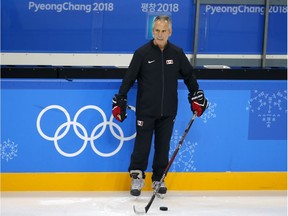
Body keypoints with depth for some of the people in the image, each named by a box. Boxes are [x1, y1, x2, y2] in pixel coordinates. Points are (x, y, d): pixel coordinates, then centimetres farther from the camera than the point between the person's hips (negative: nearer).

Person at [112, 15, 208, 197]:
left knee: (163, 146, 9)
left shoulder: (177, 53, 1)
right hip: (145, 110, -2)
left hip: (168, 111, 3)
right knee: (142, 145, 1)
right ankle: (137, 177, 15)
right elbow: (129, 78, -4)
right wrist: (120, 101, -5)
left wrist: (196, 97, 13)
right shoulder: (142, 53, -7)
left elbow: (189, 75, 14)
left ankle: (159, 179, 21)